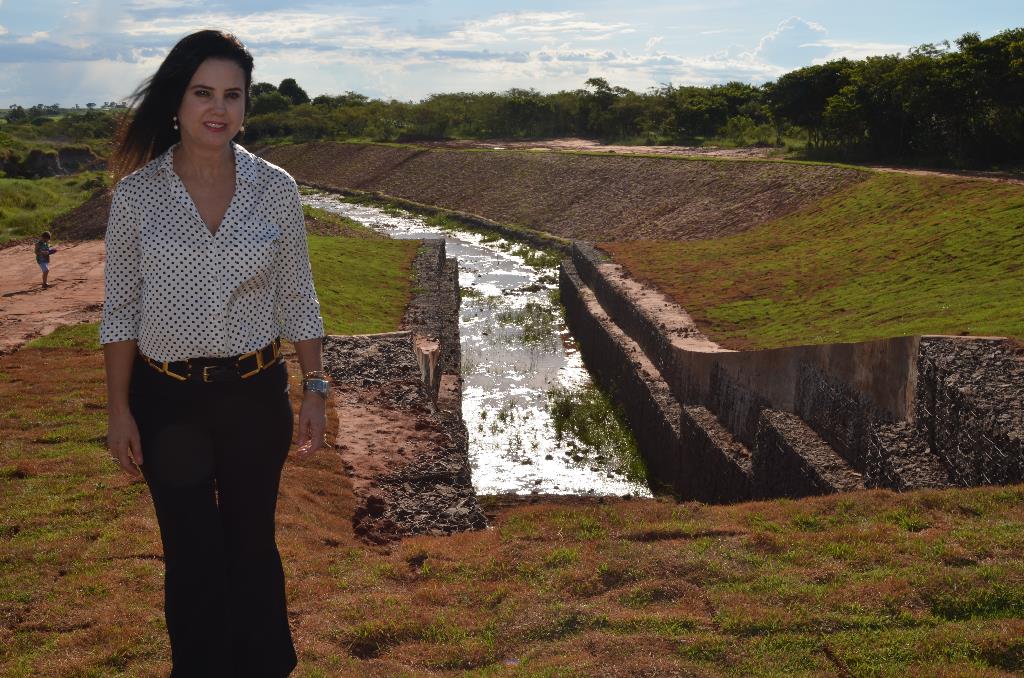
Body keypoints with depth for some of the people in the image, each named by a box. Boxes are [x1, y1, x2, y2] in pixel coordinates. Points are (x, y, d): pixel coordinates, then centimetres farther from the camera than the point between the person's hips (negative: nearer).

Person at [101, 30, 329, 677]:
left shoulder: (275, 188, -5)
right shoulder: (137, 192, -7)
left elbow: (297, 298, 3)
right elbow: (120, 308, -1)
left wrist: (315, 389, 0)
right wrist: (119, 409, -3)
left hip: (255, 394, 1)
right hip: (167, 399, -1)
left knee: (253, 545, 15)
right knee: (192, 554, 10)